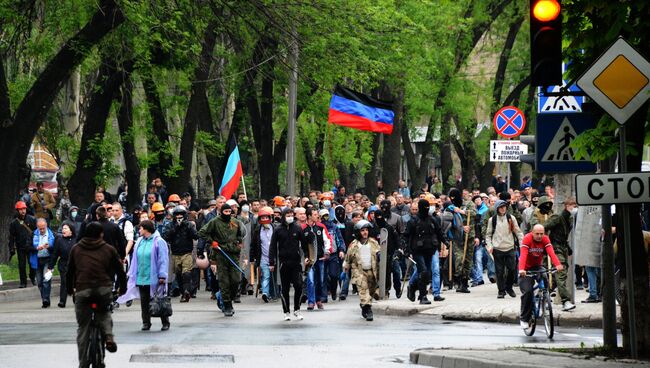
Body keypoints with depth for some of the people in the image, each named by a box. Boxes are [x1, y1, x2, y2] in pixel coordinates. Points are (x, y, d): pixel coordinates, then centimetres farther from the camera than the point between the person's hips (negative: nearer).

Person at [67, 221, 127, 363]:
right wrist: (122, 288, 29)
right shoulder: (108, 249, 11)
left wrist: (69, 290, 31)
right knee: (103, 312, 30)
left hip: (82, 290, 0)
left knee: (83, 328, 9)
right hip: (104, 289, 0)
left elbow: (69, 271, 19)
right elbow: (119, 270, 15)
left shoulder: (76, 249, 15)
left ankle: (83, 364, 9)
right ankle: (109, 336, 2)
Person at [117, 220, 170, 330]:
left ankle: (165, 323, 10)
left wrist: (162, 276, -15)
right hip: (141, 278, 6)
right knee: (144, 302, 8)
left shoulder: (158, 242, -8)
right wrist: (132, 274, 11)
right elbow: (135, 259, 16)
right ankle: (146, 323, 16)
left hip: (154, 278, -6)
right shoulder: (139, 242, 11)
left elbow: (163, 260, -10)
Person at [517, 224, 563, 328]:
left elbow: (551, 252, -27)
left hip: (537, 267, 3)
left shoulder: (545, 239, -12)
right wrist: (521, 269, -49)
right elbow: (523, 255, -33)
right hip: (526, 269, -3)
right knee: (527, 291, -17)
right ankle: (524, 319, -5)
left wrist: (558, 265, -45)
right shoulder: (527, 239, -21)